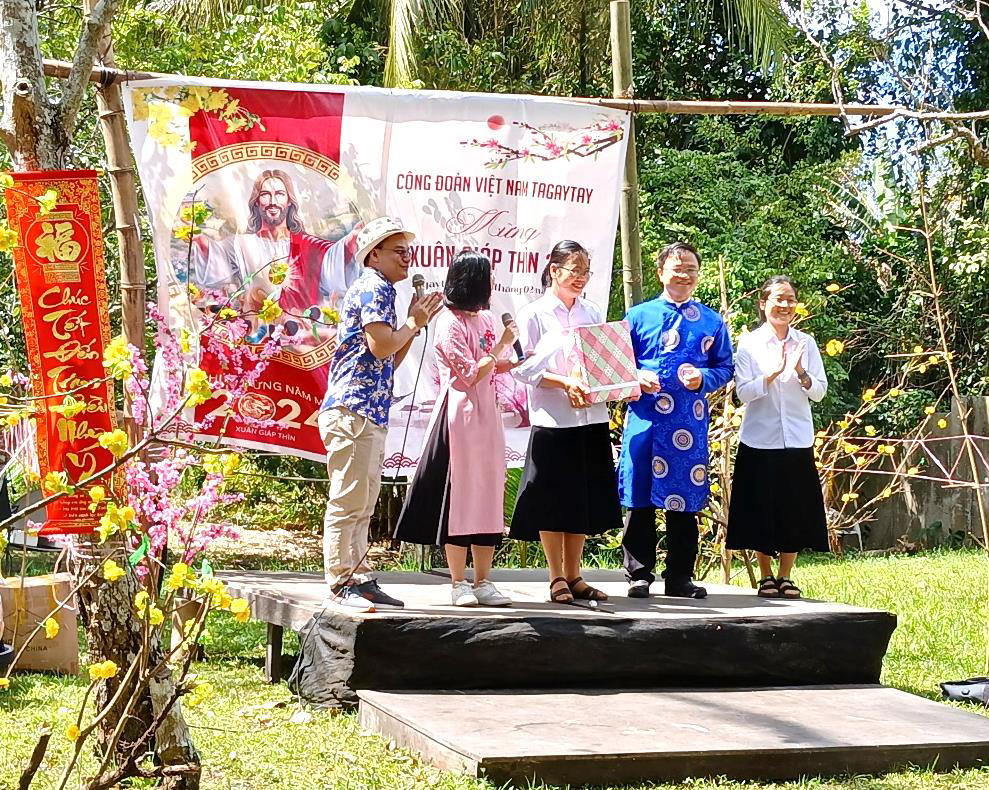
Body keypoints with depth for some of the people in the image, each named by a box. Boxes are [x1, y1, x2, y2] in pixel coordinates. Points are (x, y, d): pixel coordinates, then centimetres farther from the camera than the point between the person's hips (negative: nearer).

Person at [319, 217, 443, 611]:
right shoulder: (375, 288, -6)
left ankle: (359, 580, 15)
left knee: (361, 505, 12)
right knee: (348, 501, -9)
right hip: (353, 409, -11)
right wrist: (413, 323, -2)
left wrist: (416, 322, 17)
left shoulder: (378, 291, 25)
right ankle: (341, 582, -9)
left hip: (370, 413, 11)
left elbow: (390, 362, 25)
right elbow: (381, 345, -19)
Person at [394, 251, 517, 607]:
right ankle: (459, 584, 1)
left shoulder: (486, 319, 15)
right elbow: (470, 375, -13)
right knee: (458, 495, -4)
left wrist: (511, 361, 4)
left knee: (487, 496, 6)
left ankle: (482, 580, 11)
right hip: (460, 414, -8)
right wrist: (502, 345, -8)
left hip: (486, 414, 8)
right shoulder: (450, 322, -9)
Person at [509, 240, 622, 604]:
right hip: (553, 420, -5)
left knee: (584, 500, 8)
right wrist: (565, 383, -21)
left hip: (592, 419, 5)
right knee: (553, 501, -1)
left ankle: (573, 576, 16)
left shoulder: (593, 314, 13)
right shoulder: (534, 314, -2)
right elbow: (525, 367, -8)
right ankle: (556, 578, 8)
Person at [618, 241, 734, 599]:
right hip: (644, 419, -1)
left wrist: (704, 378, -8)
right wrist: (637, 378, -9)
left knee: (685, 501, 5)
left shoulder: (712, 322, 13)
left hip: (690, 422, 1)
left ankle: (680, 577, 13)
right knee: (639, 498, -1)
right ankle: (638, 574, 7)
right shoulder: (638, 316, 9)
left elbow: (725, 367, 12)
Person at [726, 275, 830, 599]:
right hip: (760, 440, -2)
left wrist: (800, 372, -17)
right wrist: (773, 372, -22)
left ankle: (785, 576, 16)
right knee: (761, 510, 2)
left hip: (798, 440, 2)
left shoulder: (806, 343, 5)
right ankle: (766, 577, 15)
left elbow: (819, 391, 2)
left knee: (795, 511, 4)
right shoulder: (749, 343, -2)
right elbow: (743, 393, -8)